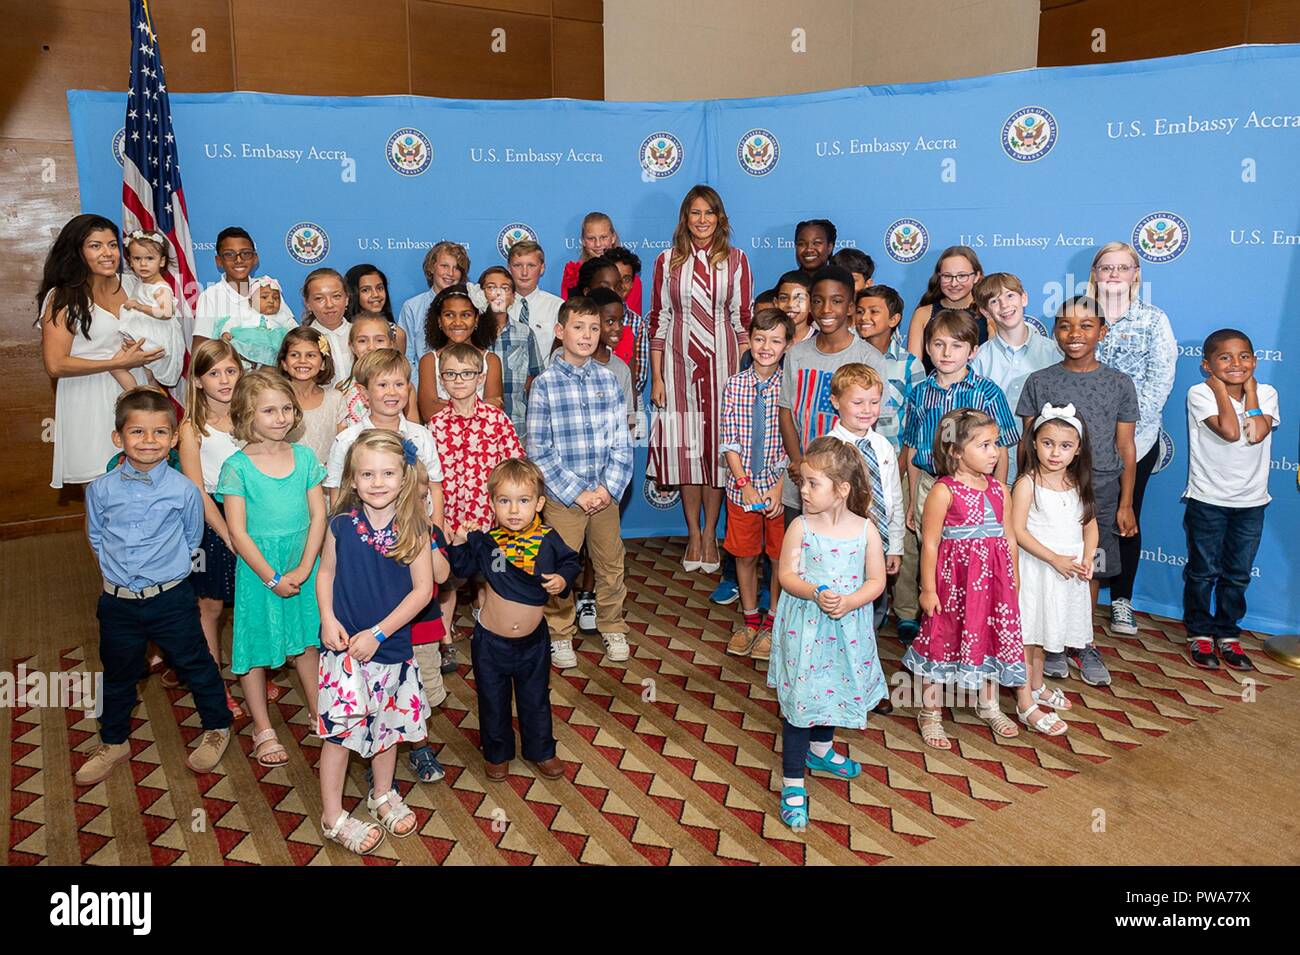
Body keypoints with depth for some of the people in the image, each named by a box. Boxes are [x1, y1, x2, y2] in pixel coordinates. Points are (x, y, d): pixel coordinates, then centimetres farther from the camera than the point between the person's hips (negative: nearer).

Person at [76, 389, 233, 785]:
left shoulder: (183, 490, -11)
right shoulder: (101, 489, -6)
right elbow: (96, 537, 10)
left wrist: (163, 569, 5)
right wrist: (116, 570, 8)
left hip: (170, 599, -2)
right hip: (118, 601, 3)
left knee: (194, 664, 11)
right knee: (118, 673, 19)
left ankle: (216, 728, 32)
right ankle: (113, 742, 40)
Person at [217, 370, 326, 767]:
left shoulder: (304, 457, 0)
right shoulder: (237, 466, -10)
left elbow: (318, 516, -1)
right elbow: (237, 531, -12)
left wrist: (303, 569, -10)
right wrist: (271, 577, -14)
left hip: (303, 566, 3)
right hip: (257, 568, -3)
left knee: (307, 642, 14)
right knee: (255, 648, 8)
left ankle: (319, 714, 32)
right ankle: (263, 730, 24)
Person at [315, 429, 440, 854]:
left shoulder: (413, 529, -10)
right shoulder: (341, 526, -8)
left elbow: (423, 589, -10)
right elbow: (326, 572, 4)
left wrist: (378, 633, -15)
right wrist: (328, 620, -10)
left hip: (392, 648, 1)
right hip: (345, 648, -1)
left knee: (387, 724, 18)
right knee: (340, 730, 4)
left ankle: (383, 795, 40)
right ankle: (332, 818, 21)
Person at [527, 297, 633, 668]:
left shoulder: (608, 379, 2)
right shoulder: (545, 383, -8)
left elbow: (621, 441, 3)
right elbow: (538, 449, -10)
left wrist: (609, 487, -8)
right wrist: (577, 493, -12)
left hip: (605, 493, 3)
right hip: (563, 495, -3)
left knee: (611, 565, 13)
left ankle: (613, 628, 33)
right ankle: (560, 634, 27)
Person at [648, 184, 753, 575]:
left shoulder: (735, 260, 4)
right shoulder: (667, 261, 5)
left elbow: (743, 319, 3)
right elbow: (659, 319, 5)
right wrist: (656, 377, 1)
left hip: (721, 360, -1)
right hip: (680, 361, 1)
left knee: (717, 443, 3)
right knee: (686, 444, 4)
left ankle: (710, 533, 17)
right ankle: (693, 533, 18)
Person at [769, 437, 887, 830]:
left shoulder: (866, 531, -7)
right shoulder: (800, 527, -11)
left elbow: (876, 580, -4)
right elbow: (786, 575, -9)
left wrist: (849, 602, -21)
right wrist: (815, 595, -26)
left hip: (847, 629, 3)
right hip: (804, 626, -2)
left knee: (835, 691, 22)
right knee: (799, 698, 1)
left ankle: (820, 749, 50)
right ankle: (793, 783, 12)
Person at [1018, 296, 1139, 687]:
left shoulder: (1119, 384, 3)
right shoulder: (1039, 382, 1)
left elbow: (1125, 448, 5)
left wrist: (1126, 504, 2)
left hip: (1100, 493, 1)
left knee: (1091, 568, 8)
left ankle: (1082, 644, 25)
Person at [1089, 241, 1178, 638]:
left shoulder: (1154, 320, 4)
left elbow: (1160, 379, -4)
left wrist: (1128, 425, -13)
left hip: (1136, 436, 0)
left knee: (1127, 517, 7)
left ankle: (1121, 601, 18)